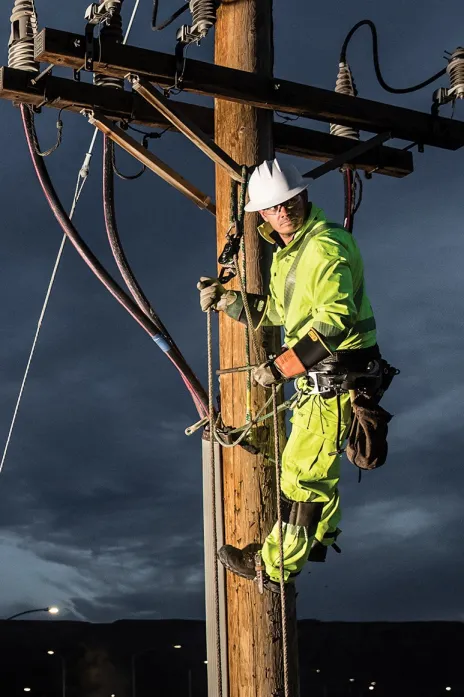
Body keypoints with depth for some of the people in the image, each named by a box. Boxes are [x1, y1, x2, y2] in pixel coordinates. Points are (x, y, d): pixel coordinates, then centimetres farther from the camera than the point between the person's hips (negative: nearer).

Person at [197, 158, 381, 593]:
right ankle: (319, 537, 47)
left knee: (303, 471, -3)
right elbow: (273, 312, 19)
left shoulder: (325, 247, -22)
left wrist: (280, 368, -33)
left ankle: (277, 566, 8)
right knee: (315, 459, 27)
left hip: (337, 376, -11)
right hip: (320, 374, 11)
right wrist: (225, 300, 4)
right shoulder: (288, 252, 11)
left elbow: (335, 320, -33)